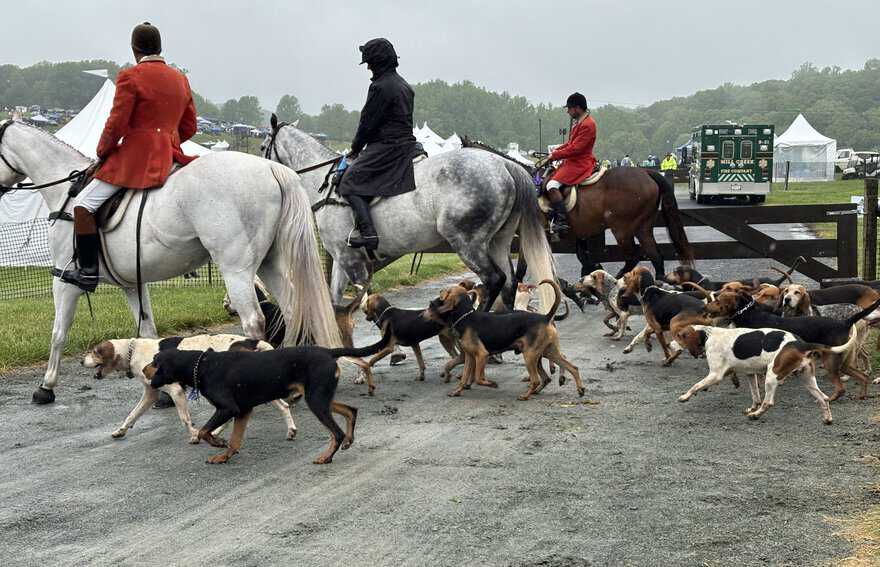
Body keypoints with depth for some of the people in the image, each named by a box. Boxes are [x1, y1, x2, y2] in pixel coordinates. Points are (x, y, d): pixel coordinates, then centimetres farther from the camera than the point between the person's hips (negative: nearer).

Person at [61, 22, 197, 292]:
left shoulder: (130, 77, -10)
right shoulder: (180, 79, 11)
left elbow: (116, 125, -11)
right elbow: (189, 127, 15)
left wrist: (102, 153, 4)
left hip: (135, 158, -8)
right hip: (170, 157, 8)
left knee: (83, 204, -2)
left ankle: (88, 273, -5)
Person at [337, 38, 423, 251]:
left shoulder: (381, 87, -14)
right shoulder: (404, 85, 16)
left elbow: (368, 122, -12)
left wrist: (355, 150, 3)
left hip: (385, 148, -9)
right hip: (406, 143, 9)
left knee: (349, 182, -9)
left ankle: (368, 232, -21)